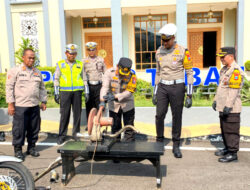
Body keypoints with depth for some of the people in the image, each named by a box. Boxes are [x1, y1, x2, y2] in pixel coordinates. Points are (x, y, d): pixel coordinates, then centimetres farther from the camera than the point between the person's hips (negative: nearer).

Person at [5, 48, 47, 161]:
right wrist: (10, 104, -8)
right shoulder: (15, 71, -1)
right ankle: (18, 150, 15)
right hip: (20, 106, -5)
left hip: (35, 106, 5)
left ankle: (31, 147, 25)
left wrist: (43, 102, 15)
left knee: (34, 128, 10)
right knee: (19, 129, 0)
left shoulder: (37, 72, 14)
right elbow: (9, 87, -3)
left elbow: (42, 88, 20)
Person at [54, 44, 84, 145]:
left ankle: (76, 133, 16)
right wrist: (56, 93, 2)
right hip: (65, 92, -1)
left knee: (77, 113, 4)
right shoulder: (60, 64, 9)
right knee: (64, 114, -2)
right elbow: (56, 79, 9)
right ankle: (62, 135, 7)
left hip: (77, 91, 1)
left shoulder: (80, 64, 12)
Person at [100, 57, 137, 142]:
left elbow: (129, 91, -20)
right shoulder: (110, 72, -14)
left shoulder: (132, 75, -16)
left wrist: (115, 96, -30)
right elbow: (105, 87, -20)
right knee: (115, 127, 12)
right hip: (113, 105, 1)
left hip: (127, 104, -1)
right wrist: (102, 100, -33)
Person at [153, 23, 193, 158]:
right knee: (159, 115, 0)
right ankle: (159, 141, 20)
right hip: (162, 87, 3)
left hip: (177, 87, -3)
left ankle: (176, 146, 18)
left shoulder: (182, 52, -9)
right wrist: (155, 93, 11)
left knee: (177, 117, 4)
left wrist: (189, 95, -10)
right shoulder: (159, 52, 5)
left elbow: (189, 73, -6)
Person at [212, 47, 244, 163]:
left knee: (231, 131, -2)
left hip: (231, 108, -10)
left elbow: (234, 90, -21)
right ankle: (227, 148, 30)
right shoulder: (224, 69, 15)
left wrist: (228, 106, -23)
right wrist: (216, 100, 20)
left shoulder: (236, 70, -15)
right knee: (224, 129, 17)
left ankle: (233, 154, 6)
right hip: (223, 107, 10)